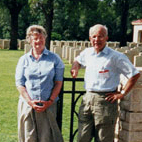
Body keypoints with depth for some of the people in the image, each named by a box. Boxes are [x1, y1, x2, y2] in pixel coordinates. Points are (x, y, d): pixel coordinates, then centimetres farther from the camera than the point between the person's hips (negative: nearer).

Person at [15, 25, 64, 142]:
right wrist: (30, 101, -8)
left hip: (48, 105, -1)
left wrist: (50, 101, -7)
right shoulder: (24, 60, 9)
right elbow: (19, 84, 5)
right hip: (27, 105, 1)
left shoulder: (54, 58, 7)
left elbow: (58, 82, 3)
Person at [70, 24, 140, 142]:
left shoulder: (115, 56, -8)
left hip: (106, 100, -5)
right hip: (87, 99, 6)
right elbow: (78, 60, 34)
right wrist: (75, 68, 12)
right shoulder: (87, 53, 11)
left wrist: (122, 93, -7)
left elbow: (135, 74, -7)